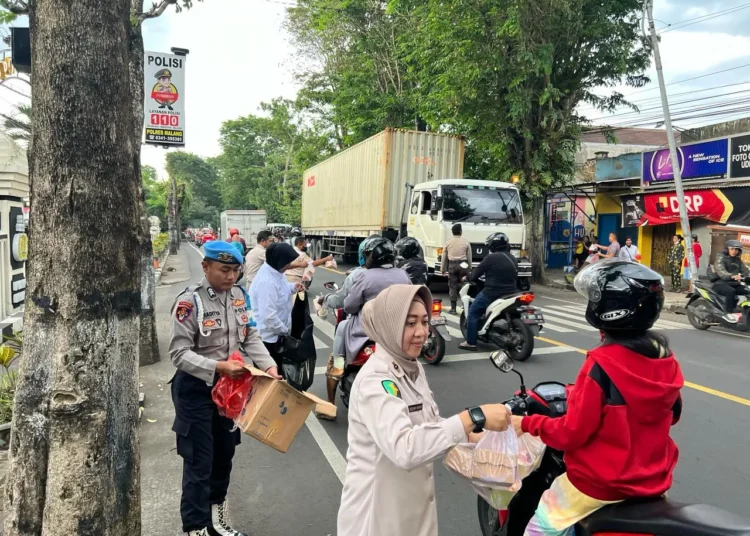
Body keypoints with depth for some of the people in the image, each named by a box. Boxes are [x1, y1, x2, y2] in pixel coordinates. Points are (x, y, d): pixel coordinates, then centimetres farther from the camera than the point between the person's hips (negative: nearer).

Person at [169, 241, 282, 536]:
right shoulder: (189, 301, -20)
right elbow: (179, 353, -20)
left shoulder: (239, 295, -1)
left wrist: (268, 366, -12)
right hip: (196, 390, -6)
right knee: (199, 463, 4)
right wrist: (218, 367, -30)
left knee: (224, 454, 21)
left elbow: (250, 337, 2)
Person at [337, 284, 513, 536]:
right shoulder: (374, 381, -25)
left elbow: (428, 426, 7)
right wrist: (474, 418, -40)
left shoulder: (413, 368, 1)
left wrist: (477, 435, -5)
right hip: (379, 513, -7)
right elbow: (404, 449, -38)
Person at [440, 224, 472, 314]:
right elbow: (469, 257, 1)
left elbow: (444, 257, 7)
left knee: (453, 287, 3)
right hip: (463, 265, -1)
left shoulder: (448, 243, 4)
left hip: (452, 265, 1)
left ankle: (453, 308, 2)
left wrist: (443, 269, 15)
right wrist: (469, 268, 10)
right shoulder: (466, 242, 1)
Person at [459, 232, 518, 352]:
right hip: (510, 293, 8)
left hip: (492, 293, -8)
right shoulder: (513, 259, 11)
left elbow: (476, 272, -7)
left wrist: (469, 278, 13)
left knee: (473, 312, 6)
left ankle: (471, 343, 4)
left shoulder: (491, 258, -13)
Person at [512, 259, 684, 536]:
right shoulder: (665, 358, -5)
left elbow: (572, 433, -22)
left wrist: (527, 424, -7)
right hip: (653, 479, 7)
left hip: (601, 483, -7)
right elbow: (672, 414, 12)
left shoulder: (602, 365, -25)